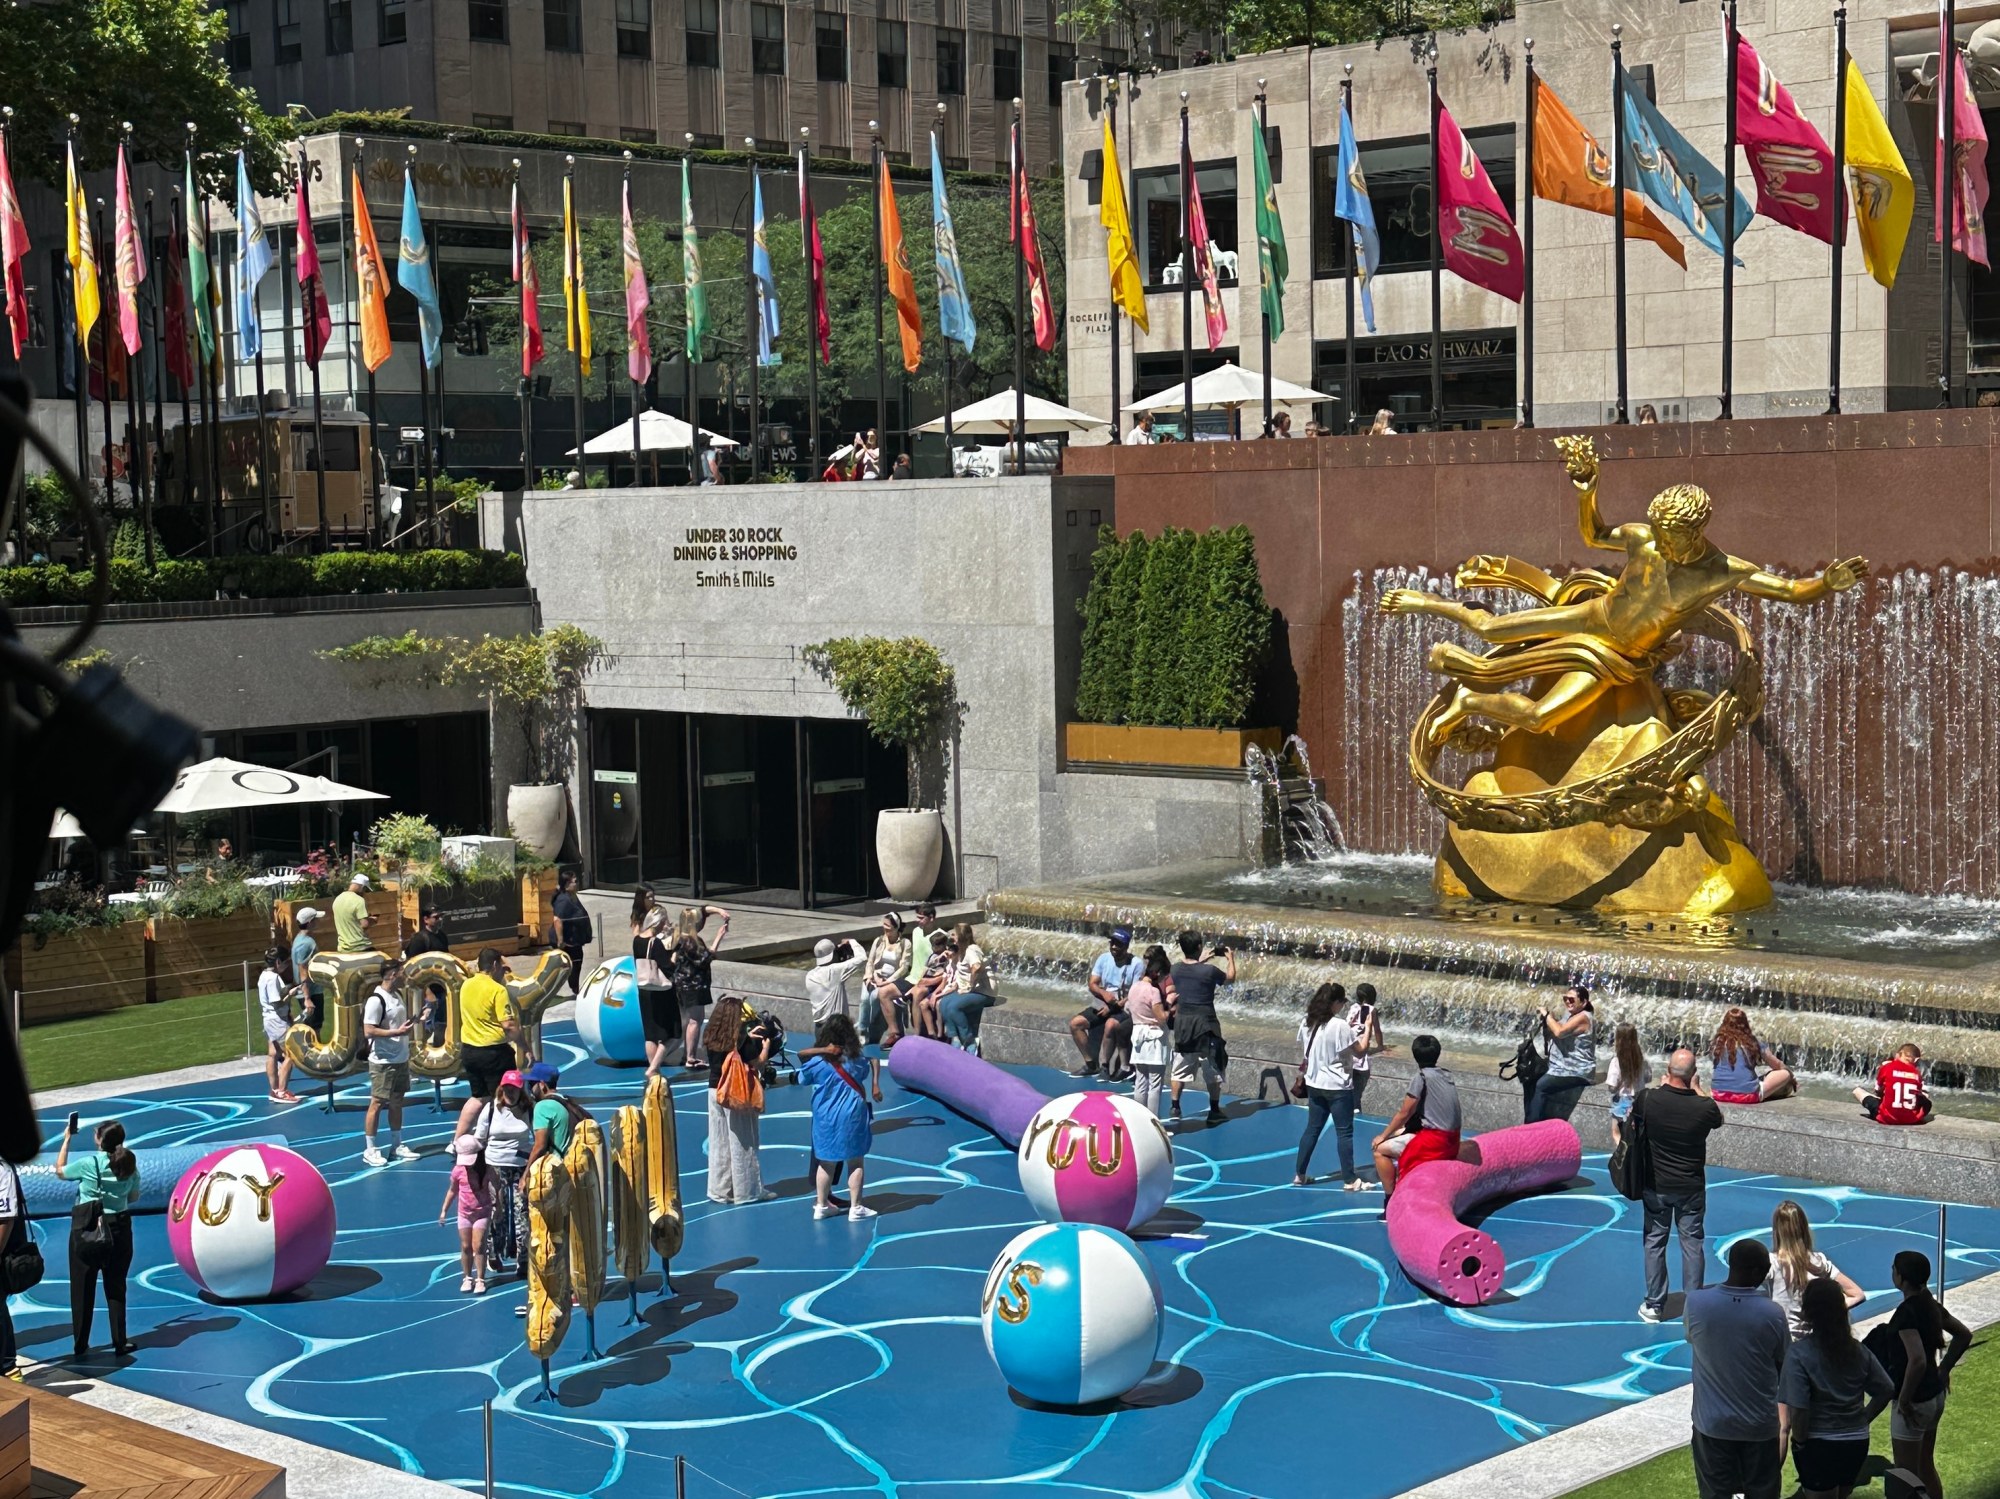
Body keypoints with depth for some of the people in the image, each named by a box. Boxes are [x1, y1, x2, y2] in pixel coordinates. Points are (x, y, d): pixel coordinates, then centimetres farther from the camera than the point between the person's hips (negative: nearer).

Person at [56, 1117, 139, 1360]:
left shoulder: (88, 1164, -13)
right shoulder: (129, 1166, -3)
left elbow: (60, 1170, 6)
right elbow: (133, 1196, 10)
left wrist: (67, 1140, 14)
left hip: (86, 1230, -3)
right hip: (119, 1229, 3)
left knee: (83, 1289, 7)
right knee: (116, 1288, 12)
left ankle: (80, 1345, 11)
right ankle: (120, 1342, 12)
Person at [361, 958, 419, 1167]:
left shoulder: (398, 995, 10)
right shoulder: (376, 1000, -17)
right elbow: (369, 1031, -21)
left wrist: (409, 1025, 8)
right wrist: (398, 1032, -23)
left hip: (401, 1059, 8)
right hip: (383, 1062, -8)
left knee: (397, 1102, 14)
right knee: (377, 1103, -2)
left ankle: (397, 1145, 23)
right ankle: (369, 1150, 5)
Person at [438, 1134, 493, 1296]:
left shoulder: (486, 1171, -14)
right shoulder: (458, 1170, -8)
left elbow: (495, 1189, -6)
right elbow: (452, 1191, 6)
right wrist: (444, 1210, 8)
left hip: (482, 1212, -3)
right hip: (464, 1213, 3)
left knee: (478, 1246, -7)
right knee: (465, 1247, 9)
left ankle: (480, 1280, 1)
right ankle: (467, 1278, 22)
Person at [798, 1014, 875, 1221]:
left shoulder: (817, 1062, -8)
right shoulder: (854, 1060, -6)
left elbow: (802, 1079, 7)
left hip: (825, 1117, 2)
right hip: (852, 1115, -2)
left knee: (826, 1163, 12)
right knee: (856, 1163, 6)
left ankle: (821, 1205, 19)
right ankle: (855, 1207, 7)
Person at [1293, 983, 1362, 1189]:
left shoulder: (1307, 1023, 1)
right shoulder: (1339, 1026, -20)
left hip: (1315, 1085, 6)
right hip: (1338, 1087, -6)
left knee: (1312, 1129, 15)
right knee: (1344, 1133, 3)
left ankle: (1299, 1174, 18)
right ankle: (1349, 1180, 7)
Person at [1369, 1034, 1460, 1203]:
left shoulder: (1422, 1077, -12)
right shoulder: (1448, 1076, 11)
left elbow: (1404, 1113, -9)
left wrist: (1384, 1135, 3)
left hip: (1433, 1141, -8)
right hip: (1451, 1141, 8)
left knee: (1380, 1149, -3)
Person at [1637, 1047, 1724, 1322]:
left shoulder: (1649, 1099, -18)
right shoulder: (1704, 1107, -19)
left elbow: (1633, 1113, 6)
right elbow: (1718, 1121, 6)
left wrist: (1663, 1085, 13)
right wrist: (1696, 1090, 10)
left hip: (1656, 1185, 0)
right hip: (1691, 1188, 0)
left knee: (1654, 1242, 12)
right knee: (1692, 1243, 10)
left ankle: (1654, 1305, 17)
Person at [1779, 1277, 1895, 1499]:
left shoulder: (1800, 1352, -17)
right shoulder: (1858, 1351, 2)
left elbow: (1798, 1408, -22)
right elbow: (1886, 1390, 7)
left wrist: (1799, 1441, -7)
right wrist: (1863, 1418, 13)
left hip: (1819, 1445, -6)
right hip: (1857, 1441, 6)